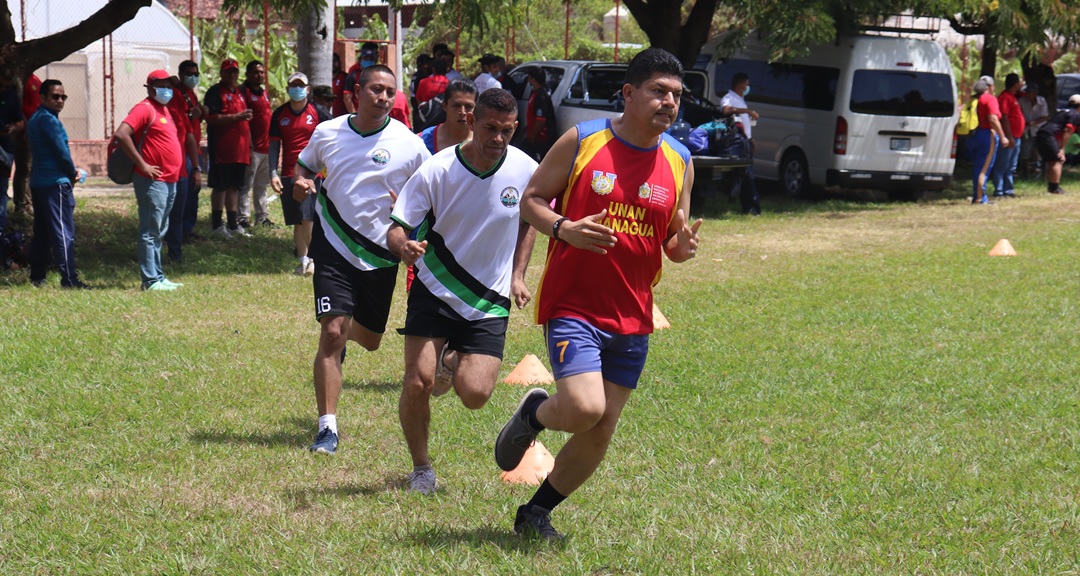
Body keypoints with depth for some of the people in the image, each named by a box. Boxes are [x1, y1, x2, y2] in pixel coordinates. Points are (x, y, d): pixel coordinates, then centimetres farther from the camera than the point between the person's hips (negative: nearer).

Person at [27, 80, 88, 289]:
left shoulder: (35, 118, 18)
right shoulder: (48, 119, -14)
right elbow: (61, 151, -16)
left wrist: (72, 170, 10)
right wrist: (73, 174, 1)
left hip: (38, 181, 10)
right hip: (55, 183, -10)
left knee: (41, 232, 12)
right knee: (63, 232, -10)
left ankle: (37, 276, 14)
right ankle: (69, 278, -12)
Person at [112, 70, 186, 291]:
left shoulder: (166, 110, 18)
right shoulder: (144, 109, -10)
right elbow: (121, 135, -22)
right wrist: (142, 165, -20)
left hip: (169, 181, 10)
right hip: (152, 181, -10)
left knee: (158, 232, 14)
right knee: (150, 232, -7)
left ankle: (158, 278, 19)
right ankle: (150, 280, -6)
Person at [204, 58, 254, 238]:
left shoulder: (239, 92, 21)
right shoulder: (215, 92, -5)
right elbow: (211, 118, -16)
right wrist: (236, 117, -20)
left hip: (239, 149, 8)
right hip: (221, 148, -8)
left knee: (234, 186, 11)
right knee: (220, 186, -6)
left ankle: (233, 225, 15)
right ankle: (216, 225, -2)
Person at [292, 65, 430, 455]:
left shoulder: (407, 144, -7)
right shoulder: (327, 133, 0)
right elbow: (304, 166, 18)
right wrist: (300, 184, -5)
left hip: (381, 254, 1)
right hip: (334, 250, -1)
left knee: (370, 341, 16)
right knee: (331, 333, -15)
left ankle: (347, 331, 56)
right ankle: (327, 428, -12)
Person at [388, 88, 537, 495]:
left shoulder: (525, 171, -7)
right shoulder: (436, 171, -15)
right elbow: (398, 229, -12)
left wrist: (517, 275, 7)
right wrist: (404, 247, -36)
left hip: (489, 301, 1)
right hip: (434, 292, -1)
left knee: (474, 395, -11)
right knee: (417, 382, -15)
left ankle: (453, 363, 28)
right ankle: (421, 468, 11)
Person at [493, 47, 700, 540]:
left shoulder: (679, 162, 7)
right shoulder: (581, 141, -4)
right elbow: (530, 200, 2)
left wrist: (683, 247, -9)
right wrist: (563, 229, -18)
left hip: (632, 318, 5)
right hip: (572, 305, -5)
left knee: (600, 434, 6)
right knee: (583, 408, -22)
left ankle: (536, 512, 26)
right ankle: (534, 414, 13)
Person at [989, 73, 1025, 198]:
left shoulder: (1012, 97, 18)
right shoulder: (1005, 97, -13)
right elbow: (1004, 118, -20)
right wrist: (1009, 137, -23)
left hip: (1015, 138, 10)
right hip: (1008, 138, -10)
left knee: (1011, 167, 13)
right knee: (1002, 166, -8)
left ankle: (1008, 190, 19)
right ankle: (998, 192, -8)